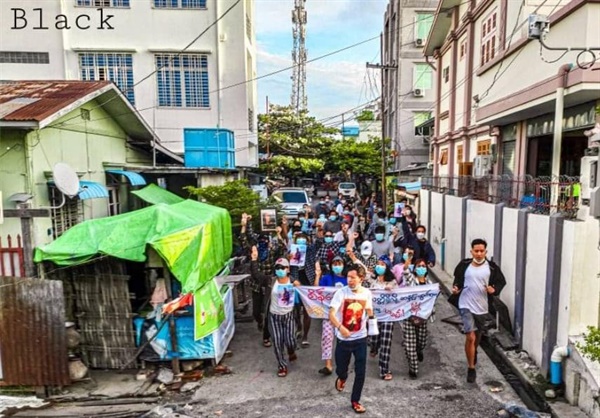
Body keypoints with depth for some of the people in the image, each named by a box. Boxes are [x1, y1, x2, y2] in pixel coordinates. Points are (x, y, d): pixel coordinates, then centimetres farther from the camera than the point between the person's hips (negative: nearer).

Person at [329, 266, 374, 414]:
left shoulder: (367, 293, -6)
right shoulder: (341, 292, -16)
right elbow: (331, 314, -22)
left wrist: (370, 315, -9)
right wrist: (340, 327, -38)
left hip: (360, 338, 2)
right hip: (343, 339, -1)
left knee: (360, 372, 3)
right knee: (341, 369, 12)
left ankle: (355, 401, 26)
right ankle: (342, 378, 50)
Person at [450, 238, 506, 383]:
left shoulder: (492, 267, -8)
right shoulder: (464, 265, -7)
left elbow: (501, 281, 3)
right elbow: (458, 279, 8)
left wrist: (494, 289, -16)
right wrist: (456, 288, -11)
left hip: (482, 307, 2)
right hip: (466, 305, -2)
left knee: (478, 335, 24)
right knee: (470, 337, -10)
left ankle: (474, 353, 55)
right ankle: (471, 368, 6)